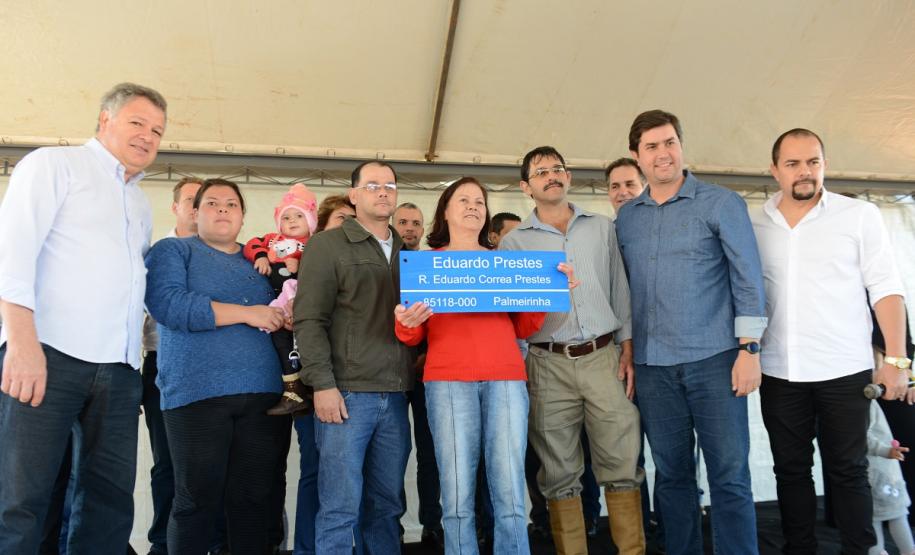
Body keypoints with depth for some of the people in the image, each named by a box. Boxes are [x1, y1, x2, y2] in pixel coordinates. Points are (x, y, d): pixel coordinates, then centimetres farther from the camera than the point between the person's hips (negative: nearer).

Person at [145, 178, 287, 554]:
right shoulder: (172, 251, 5)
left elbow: (278, 315, 27)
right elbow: (166, 304, -13)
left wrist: (287, 318, 1)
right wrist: (246, 313, -12)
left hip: (261, 394, 4)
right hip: (197, 393, -4)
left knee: (252, 499, 7)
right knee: (197, 501, 0)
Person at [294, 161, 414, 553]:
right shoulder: (327, 245, 2)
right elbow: (309, 320, -6)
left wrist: (413, 377, 6)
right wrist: (323, 384, -14)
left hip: (395, 395, 5)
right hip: (346, 392, -5)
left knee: (387, 504, 11)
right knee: (340, 506, -3)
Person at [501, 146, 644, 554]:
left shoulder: (602, 227, 12)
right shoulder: (514, 241, 6)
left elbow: (620, 291, 12)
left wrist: (627, 349, 4)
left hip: (604, 356, 1)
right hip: (549, 364, -1)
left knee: (621, 464, 0)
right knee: (560, 473, 6)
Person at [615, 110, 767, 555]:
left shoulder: (721, 204, -1)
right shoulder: (625, 217, 11)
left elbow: (747, 279, -4)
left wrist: (749, 350, -10)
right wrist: (625, 351, 9)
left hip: (714, 359, -3)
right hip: (652, 366, 4)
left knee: (729, 476, 0)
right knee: (671, 475, 12)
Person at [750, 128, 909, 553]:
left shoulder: (859, 215, -1)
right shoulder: (753, 225, 5)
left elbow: (885, 289, -4)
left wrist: (896, 358, -10)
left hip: (844, 370, -2)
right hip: (778, 372, 2)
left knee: (848, 470, 8)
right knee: (790, 470, 12)